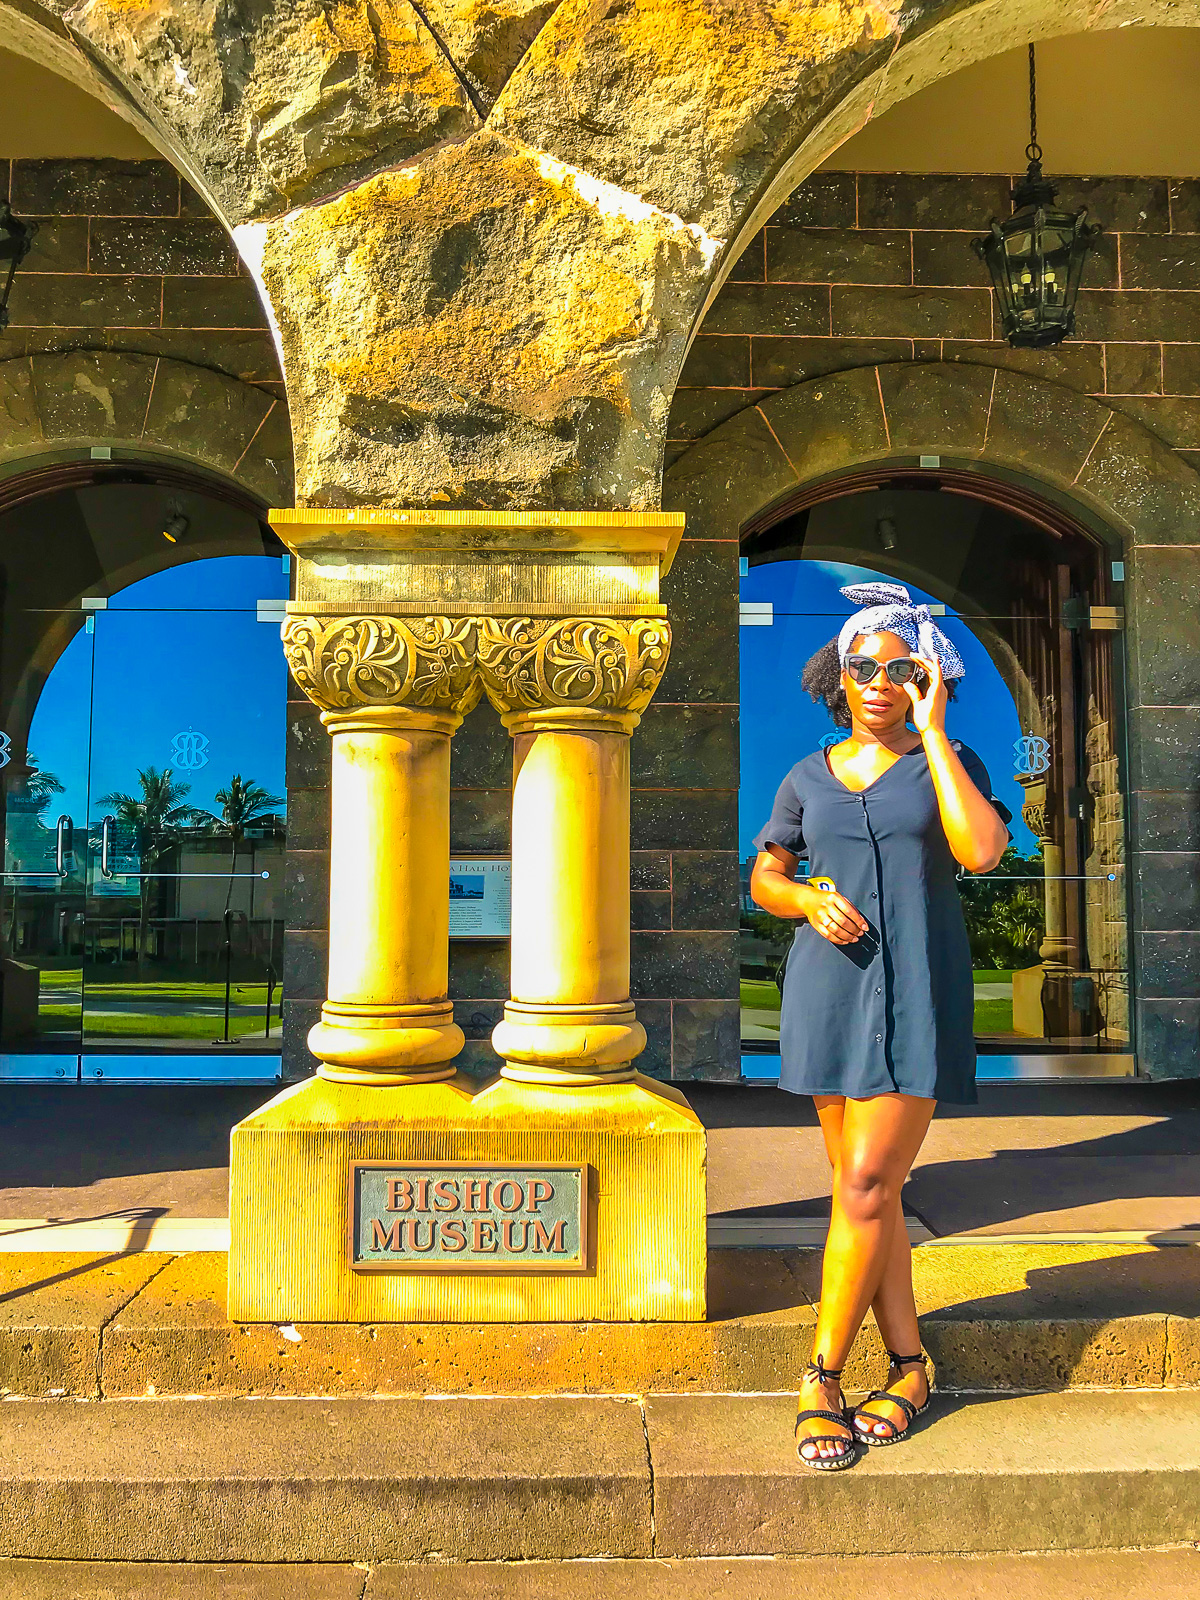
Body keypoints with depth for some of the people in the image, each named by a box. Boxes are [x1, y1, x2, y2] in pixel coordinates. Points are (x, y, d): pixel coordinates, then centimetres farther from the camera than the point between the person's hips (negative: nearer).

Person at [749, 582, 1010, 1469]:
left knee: (867, 1187, -10)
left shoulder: (950, 765, 4)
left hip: (919, 997, -3)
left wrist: (932, 734, -11)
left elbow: (981, 851, -15)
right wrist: (810, 899, -6)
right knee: (868, 1192, 7)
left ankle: (823, 1378, 4)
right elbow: (764, 878, 17)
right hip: (831, 992, 3)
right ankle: (909, 1368, 21)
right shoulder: (810, 779, 11)